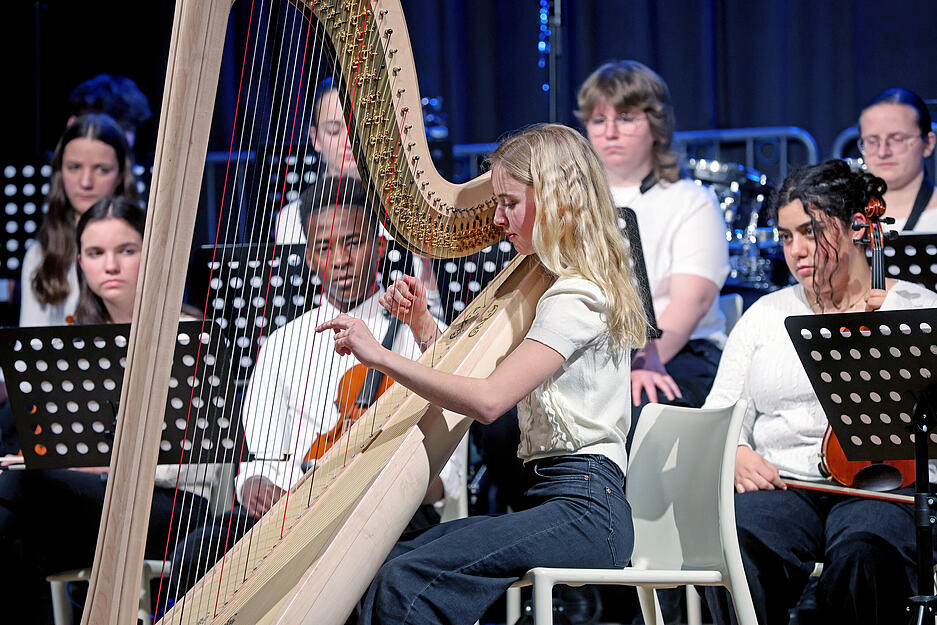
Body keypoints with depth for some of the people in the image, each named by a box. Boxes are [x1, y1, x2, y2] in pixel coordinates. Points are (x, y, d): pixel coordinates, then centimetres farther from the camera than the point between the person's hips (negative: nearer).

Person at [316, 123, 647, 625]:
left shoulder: (578, 297, -12)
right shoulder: (554, 287, 20)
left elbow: (488, 399, -24)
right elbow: (474, 369, 26)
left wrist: (380, 356, -20)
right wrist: (423, 323, 10)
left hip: (583, 509, -10)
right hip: (547, 497, 10)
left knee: (410, 581, -26)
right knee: (385, 568, -5)